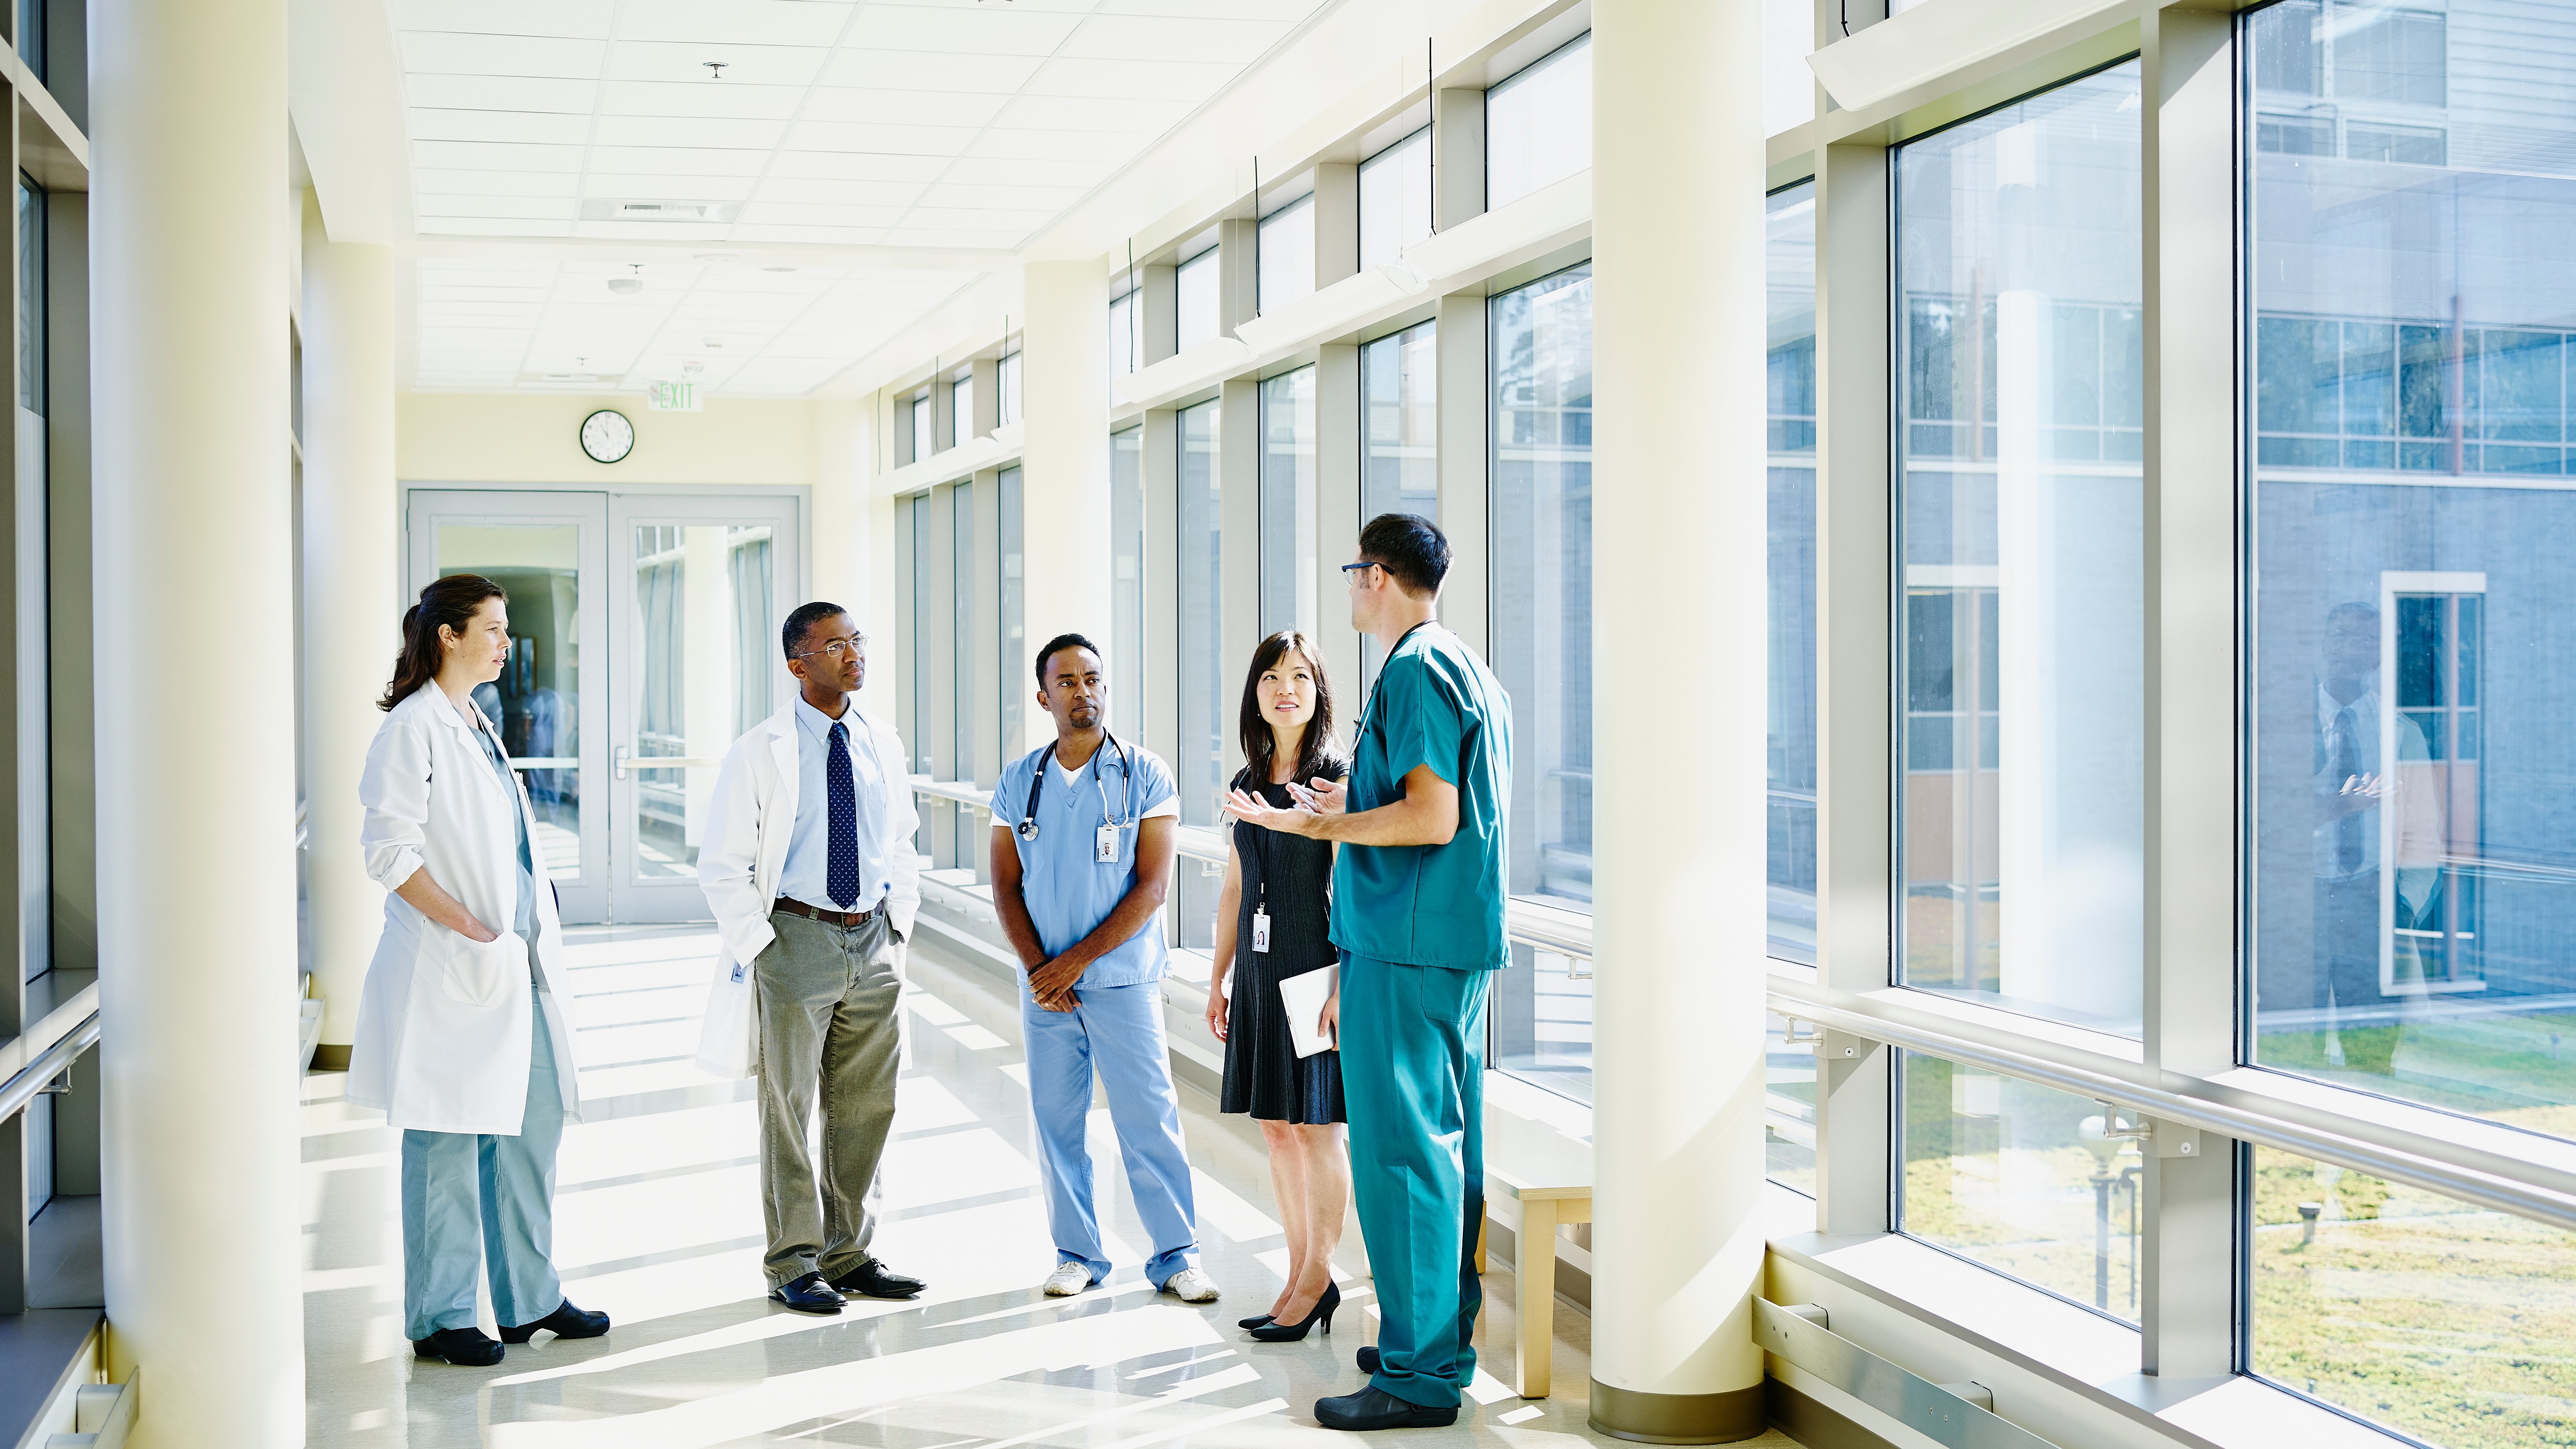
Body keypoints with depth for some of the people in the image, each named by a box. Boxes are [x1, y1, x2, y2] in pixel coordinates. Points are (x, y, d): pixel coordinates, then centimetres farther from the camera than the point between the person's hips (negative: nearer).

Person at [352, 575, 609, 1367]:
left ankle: (531, 1299, 23)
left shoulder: (481, 726, 16)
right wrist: (469, 928, -17)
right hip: (451, 972, -9)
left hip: (515, 966, 9)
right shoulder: (412, 729, -10)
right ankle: (440, 1318, 10)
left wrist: (536, 938, 12)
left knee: (534, 1123, 12)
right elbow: (389, 851, -16)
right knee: (447, 1139, -1)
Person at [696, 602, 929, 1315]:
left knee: (866, 1107, 11)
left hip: (875, 942, 5)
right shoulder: (759, 753, -8)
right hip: (797, 936, -5)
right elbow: (721, 864, -5)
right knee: (790, 1109, 4)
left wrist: (899, 920, 9)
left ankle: (850, 1253, 25)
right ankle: (794, 1263, 16)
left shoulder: (884, 744, 7)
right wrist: (756, 943, -10)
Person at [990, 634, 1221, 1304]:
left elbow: (1152, 886, -8)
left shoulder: (1146, 776, -3)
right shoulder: (1018, 782, 6)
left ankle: (1175, 1255, 8)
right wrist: (1037, 970, -8)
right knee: (1056, 1120, 6)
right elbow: (1006, 887, 6)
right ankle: (1078, 1252, 18)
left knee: (1149, 1118, -2)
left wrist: (1075, 961, -12)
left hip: (1123, 980, -3)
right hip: (1044, 987, 3)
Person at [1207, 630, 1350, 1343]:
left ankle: (1319, 1277, 11)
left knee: (1316, 1125, -1)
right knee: (1275, 1128, 9)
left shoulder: (1336, 779, -7)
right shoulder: (1248, 783, 12)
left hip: (1314, 968, -7)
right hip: (1258, 970, 7)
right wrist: (1219, 978, 16)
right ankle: (1300, 1276, 18)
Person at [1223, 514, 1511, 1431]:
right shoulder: (1472, 672, 18)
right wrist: (1353, 808, 28)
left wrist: (1318, 826, -16)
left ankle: (1418, 1374, -4)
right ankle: (1448, 1339, 23)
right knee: (1448, 1145, 14)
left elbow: (1433, 816, -22)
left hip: (1404, 948, -11)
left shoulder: (1415, 672, -14)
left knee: (1399, 1152, -7)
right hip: (1458, 943, 11)